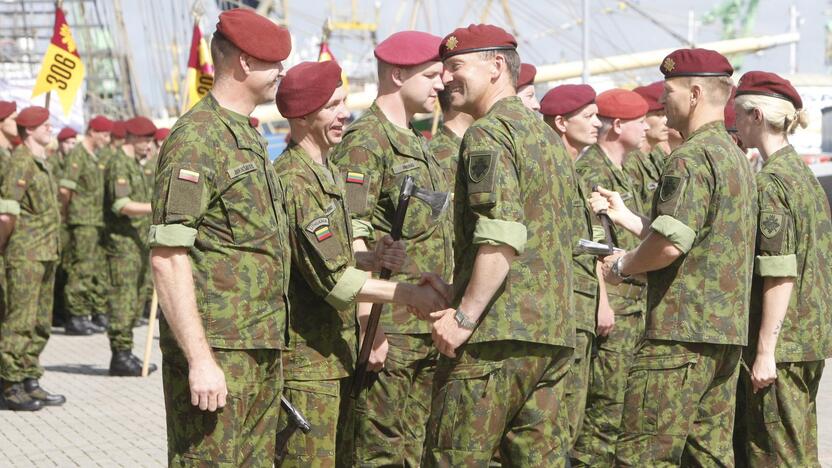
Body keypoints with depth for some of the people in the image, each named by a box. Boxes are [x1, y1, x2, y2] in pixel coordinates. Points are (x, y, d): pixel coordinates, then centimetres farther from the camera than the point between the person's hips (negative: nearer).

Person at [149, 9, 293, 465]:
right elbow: (167, 257, -20)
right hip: (215, 352, -9)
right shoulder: (195, 140, -13)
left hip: (261, 351, 9)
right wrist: (199, 359, -24)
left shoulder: (249, 139, 17)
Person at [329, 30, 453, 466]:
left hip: (427, 330, 9)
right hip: (390, 330, -9)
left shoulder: (417, 144, 20)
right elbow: (352, 239, -17)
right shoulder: (364, 142, -9)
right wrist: (370, 327, -22)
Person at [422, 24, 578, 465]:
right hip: (554, 336, 9)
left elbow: (502, 236, -20)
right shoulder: (549, 137, 21)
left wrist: (466, 316, -18)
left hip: (497, 332, -9)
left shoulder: (489, 132, -8)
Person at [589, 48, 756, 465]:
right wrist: (625, 217, 23)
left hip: (682, 330, -10)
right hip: (728, 329, 10)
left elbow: (670, 243, -22)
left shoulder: (691, 157, -13)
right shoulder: (734, 155, 19)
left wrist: (622, 266, -3)